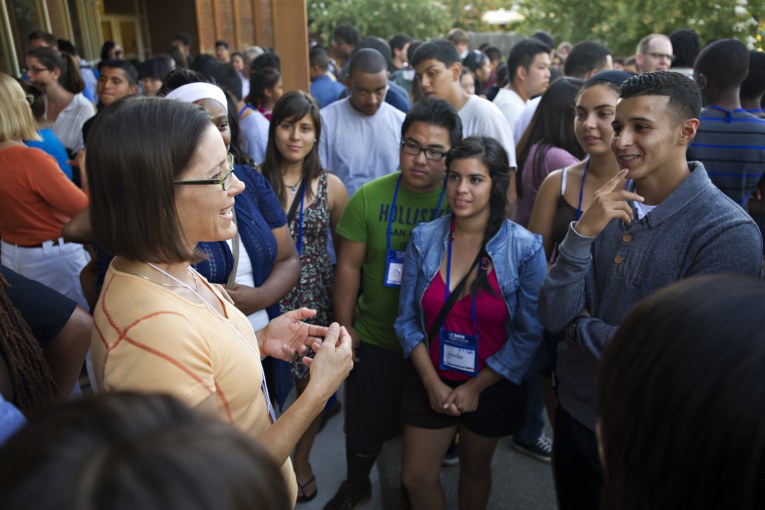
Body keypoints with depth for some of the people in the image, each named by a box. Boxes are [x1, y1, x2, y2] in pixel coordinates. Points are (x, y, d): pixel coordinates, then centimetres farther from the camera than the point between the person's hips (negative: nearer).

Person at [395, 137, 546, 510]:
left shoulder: (525, 248, -16)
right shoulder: (424, 238, -10)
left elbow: (529, 335, -12)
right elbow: (407, 320, -5)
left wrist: (476, 387, -11)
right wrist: (432, 383, -9)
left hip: (492, 388, -2)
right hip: (431, 383, 2)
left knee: (475, 470, 22)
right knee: (415, 478, 14)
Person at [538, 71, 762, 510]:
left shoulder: (730, 233, -20)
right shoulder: (607, 208, -4)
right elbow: (554, 317, -11)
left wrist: (581, 325, -11)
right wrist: (582, 233, -24)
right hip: (575, 413, 5)